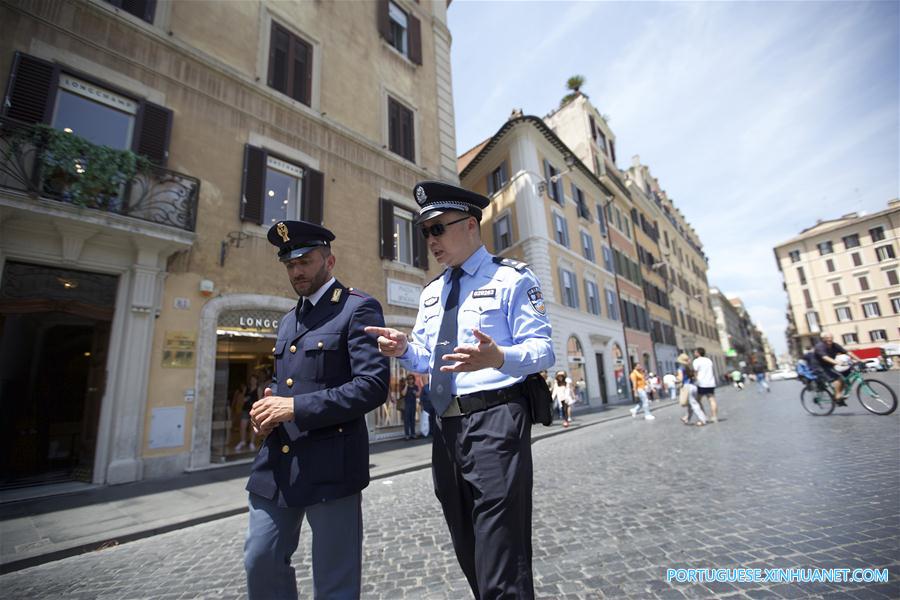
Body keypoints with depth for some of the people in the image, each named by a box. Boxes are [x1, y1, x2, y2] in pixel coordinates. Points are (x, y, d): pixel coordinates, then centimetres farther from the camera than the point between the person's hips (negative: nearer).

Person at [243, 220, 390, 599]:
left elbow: (373, 385, -19)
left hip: (330, 465, -7)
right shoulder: (287, 321, 16)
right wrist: (268, 407, 1)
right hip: (276, 463, 7)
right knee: (261, 562, 17)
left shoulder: (358, 308, -9)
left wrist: (296, 407, -19)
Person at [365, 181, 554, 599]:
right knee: (469, 556, 22)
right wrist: (404, 349, -6)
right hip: (445, 425, 7)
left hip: (494, 420, -7)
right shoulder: (431, 293, 16)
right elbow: (427, 359, 16)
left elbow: (542, 350, -11)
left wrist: (497, 357, -31)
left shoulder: (512, 278, -4)